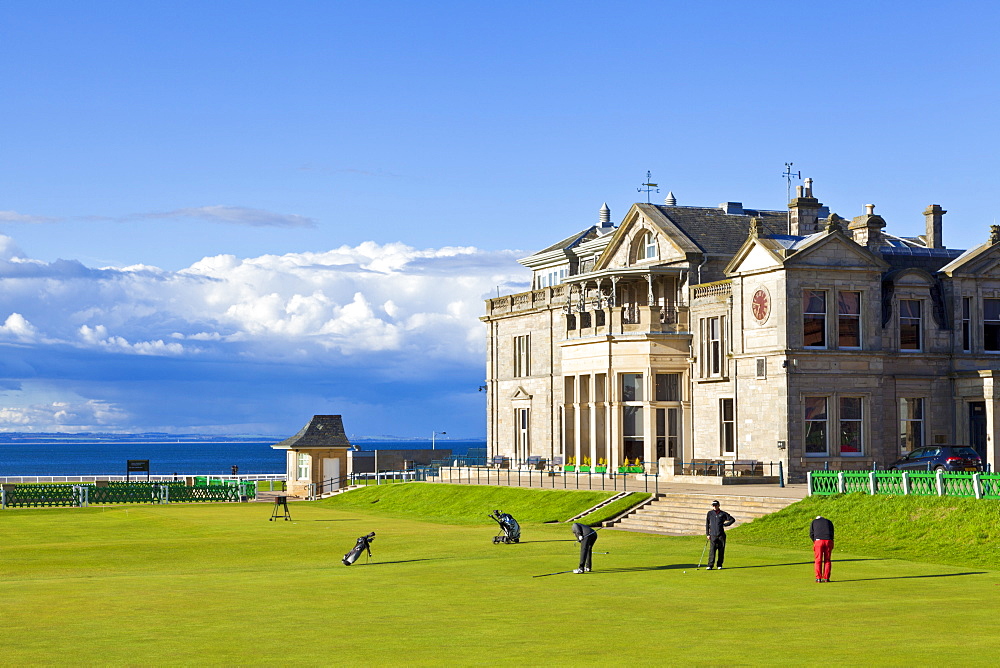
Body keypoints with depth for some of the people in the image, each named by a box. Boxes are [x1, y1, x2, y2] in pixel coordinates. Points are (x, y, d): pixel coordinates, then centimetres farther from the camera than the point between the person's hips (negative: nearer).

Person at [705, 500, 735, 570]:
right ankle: (710, 565, -12)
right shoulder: (710, 513, 10)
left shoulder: (723, 513, 7)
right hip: (713, 535, -1)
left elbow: (732, 519, 13)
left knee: (721, 550, 2)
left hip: (721, 535, 1)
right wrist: (707, 534, 4)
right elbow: (707, 524, 11)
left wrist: (725, 524, 0)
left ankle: (719, 565, 11)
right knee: (712, 550, -11)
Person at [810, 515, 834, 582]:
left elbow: (811, 534, 11)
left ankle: (818, 578, 0)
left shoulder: (814, 522, 21)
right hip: (828, 541, 1)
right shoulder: (829, 522, 25)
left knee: (818, 560, 3)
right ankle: (826, 578, 6)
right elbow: (832, 534, 20)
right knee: (827, 560, 8)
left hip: (818, 541, -1)